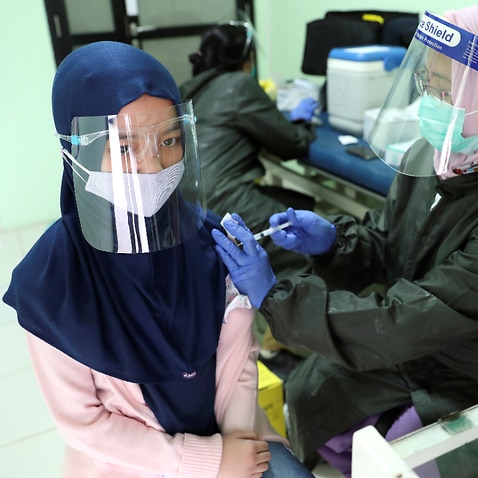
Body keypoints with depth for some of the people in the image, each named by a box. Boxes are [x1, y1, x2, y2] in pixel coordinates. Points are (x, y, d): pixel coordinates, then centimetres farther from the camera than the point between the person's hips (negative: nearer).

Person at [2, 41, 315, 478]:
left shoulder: (212, 238, -14)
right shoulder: (47, 282, -21)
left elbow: (238, 354, -3)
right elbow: (82, 420, -13)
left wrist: (235, 435, -13)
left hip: (227, 428, 3)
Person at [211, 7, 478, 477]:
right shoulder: (428, 155, -12)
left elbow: (403, 324, -36)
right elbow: (383, 244, 1)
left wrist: (273, 296, -33)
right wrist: (334, 240, -20)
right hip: (408, 347, 6)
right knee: (308, 394, 10)